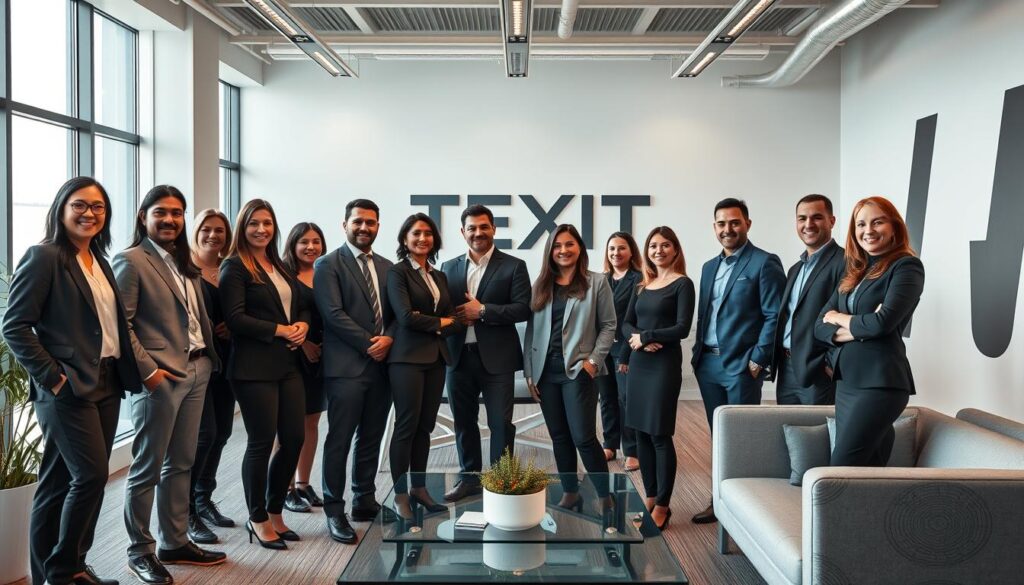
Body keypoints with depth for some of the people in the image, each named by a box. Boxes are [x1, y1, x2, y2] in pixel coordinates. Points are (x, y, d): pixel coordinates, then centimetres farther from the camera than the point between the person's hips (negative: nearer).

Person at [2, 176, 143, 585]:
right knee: (90, 475, -8)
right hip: (68, 388, -7)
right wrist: (52, 377, -16)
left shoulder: (98, 260, 15)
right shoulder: (44, 256, -8)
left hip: (106, 384, 7)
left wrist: (126, 370, 7)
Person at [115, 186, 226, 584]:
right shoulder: (131, 261, -8)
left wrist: (209, 357, 9)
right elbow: (121, 323, -14)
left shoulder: (184, 263, 16)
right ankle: (139, 552, 15)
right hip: (160, 377, -8)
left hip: (196, 372, 8)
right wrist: (147, 369, -18)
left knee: (181, 463, 14)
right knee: (147, 468, 3)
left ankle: (174, 543, 25)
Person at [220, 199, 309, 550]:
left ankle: (275, 512, 25)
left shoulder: (280, 267, 16)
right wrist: (280, 330, -14)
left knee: (294, 440, 7)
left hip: (288, 364, 7)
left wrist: (302, 326, -1)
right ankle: (258, 520, 17)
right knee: (262, 443, 0)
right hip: (254, 367, -7)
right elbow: (235, 318, -14)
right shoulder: (235, 267, -6)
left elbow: (302, 306, 20)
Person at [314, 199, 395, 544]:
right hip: (346, 367, -6)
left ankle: (365, 502, 23)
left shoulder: (387, 267, 15)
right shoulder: (328, 265, -3)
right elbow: (334, 314, -12)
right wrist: (368, 344, -12)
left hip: (381, 365, 6)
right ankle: (334, 512, 9)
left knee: (371, 439, 12)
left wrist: (388, 339, -6)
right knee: (340, 441, -1)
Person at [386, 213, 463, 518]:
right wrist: (439, 322, -3)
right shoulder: (398, 272, -3)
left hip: (436, 358, 6)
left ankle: (419, 488, 19)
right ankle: (400, 495, 6)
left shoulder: (439, 276, 16)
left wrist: (427, 324, -7)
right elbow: (406, 316, -14)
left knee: (425, 426, 9)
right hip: (408, 358, -6)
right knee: (407, 426, -3)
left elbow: (455, 320, 11)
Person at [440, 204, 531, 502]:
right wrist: (454, 319, -12)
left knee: (500, 422, 1)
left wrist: (482, 311, -16)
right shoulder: (449, 268, 11)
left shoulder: (513, 266, -1)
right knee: (463, 421, 13)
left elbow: (523, 309, -9)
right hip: (459, 357, 4)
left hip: (496, 358, -4)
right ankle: (470, 477, 27)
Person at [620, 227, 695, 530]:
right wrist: (639, 339, -11)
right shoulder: (644, 285, 14)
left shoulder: (682, 284, -5)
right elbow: (627, 324, 9)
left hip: (665, 363, -6)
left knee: (660, 434, -3)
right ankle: (650, 498, 20)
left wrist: (645, 336, -10)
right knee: (641, 432, 9)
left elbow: (682, 328, -13)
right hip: (639, 363, 6)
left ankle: (663, 505, 8)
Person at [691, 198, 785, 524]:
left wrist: (758, 360, -14)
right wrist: (699, 353, 10)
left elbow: (775, 316, -11)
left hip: (741, 365, -7)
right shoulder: (709, 267, 15)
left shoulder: (764, 263, -7)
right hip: (707, 364, 7)